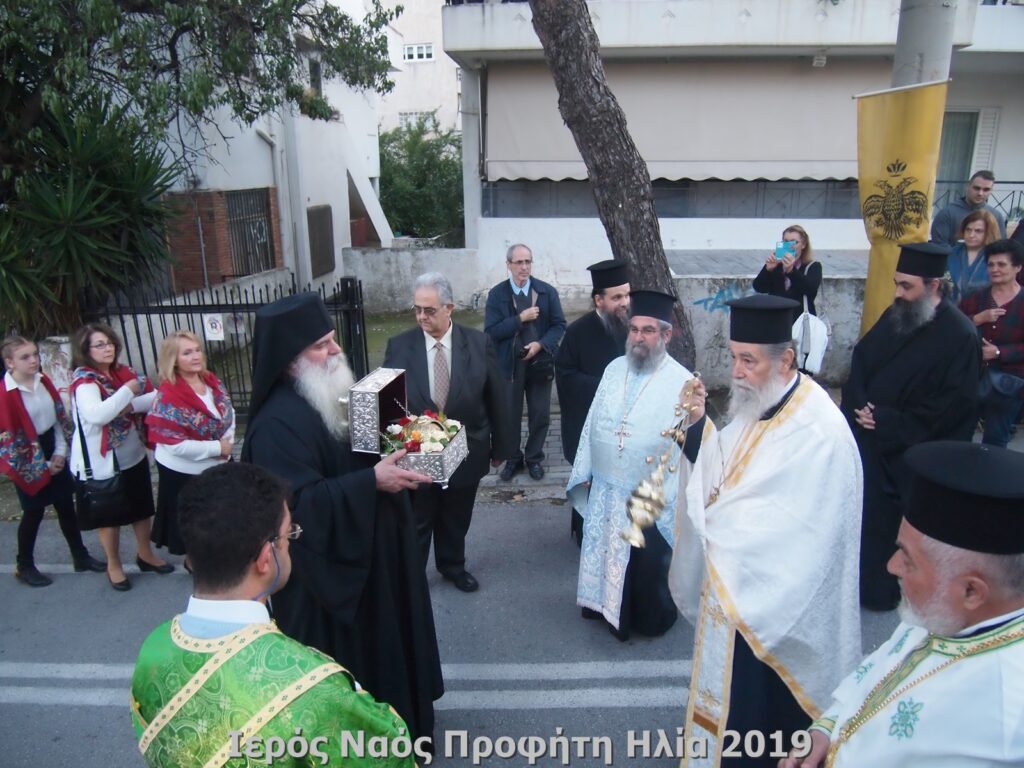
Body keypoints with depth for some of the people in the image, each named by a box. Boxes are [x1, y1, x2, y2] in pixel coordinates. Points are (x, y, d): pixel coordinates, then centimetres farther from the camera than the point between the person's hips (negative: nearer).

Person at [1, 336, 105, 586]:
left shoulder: (43, 380, -1)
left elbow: (59, 416, 4)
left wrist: (60, 452, -3)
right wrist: (41, 466, -11)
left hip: (52, 449, 6)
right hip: (28, 460, -6)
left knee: (66, 505, 13)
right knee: (34, 512, 6)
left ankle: (80, 556, 27)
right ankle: (24, 567, 26)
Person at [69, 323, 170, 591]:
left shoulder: (122, 371, 3)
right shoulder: (84, 380, -18)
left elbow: (149, 396, -4)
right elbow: (96, 415, -35)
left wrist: (141, 402, -25)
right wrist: (127, 391, -28)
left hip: (133, 454, 6)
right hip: (103, 461, -6)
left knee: (142, 506, 18)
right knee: (110, 515, 11)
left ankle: (145, 554, 38)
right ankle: (113, 565, 30)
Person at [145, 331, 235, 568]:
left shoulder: (211, 381, -4)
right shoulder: (168, 396, -25)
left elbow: (228, 413, 7)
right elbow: (174, 444, -26)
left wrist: (228, 440, -12)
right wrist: (217, 447, -22)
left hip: (218, 464, 6)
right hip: (185, 472, -6)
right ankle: (194, 560, 38)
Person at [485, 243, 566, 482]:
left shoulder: (547, 291, -1)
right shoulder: (497, 294, -4)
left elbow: (559, 325, -1)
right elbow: (491, 331, -10)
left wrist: (541, 344, -17)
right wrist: (520, 319, -18)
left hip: (540, 362, 1)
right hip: (509, 364, -1)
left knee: (540, 415, 10)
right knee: (510, 415, 11)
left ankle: (534, 458, 28)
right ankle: (513, 458, 29)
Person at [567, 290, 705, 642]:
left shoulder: (682, 382, -17)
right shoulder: (614, 369, 0)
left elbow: (696, 444, -17)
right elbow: (593, 422, 6)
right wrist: (585, 473, 8)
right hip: (605, 489, 5)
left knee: (648, 565, 14)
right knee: (605, 555, 20)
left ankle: (651, 618, 40)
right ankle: (610, 607, 45)